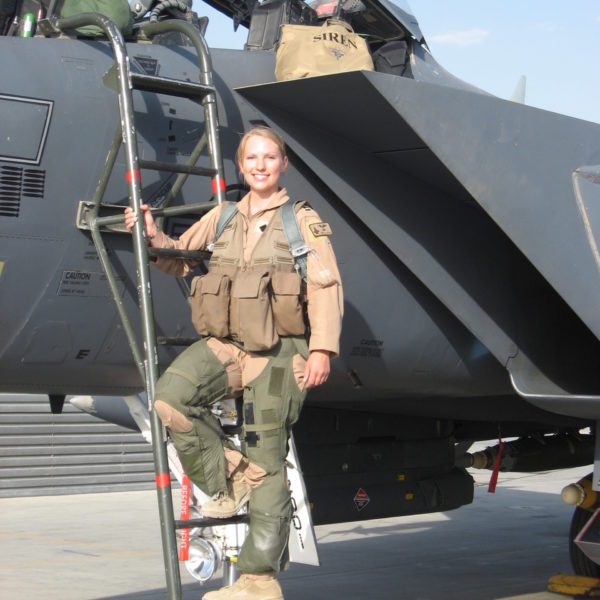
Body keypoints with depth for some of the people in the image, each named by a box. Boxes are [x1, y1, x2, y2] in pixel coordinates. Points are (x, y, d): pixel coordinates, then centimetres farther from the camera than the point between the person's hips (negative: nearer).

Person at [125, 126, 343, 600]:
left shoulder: (303, 221, 5)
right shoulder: (223, 217, 18)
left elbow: (325, 287, -2)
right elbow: (181, 259, 29)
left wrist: (322, 348, -13)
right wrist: (154, 237, 9)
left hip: (279, 351, -4)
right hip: (225, 344, 4)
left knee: (266, 460, -5)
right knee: (170, 398, -24)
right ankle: (226, 481, -3)